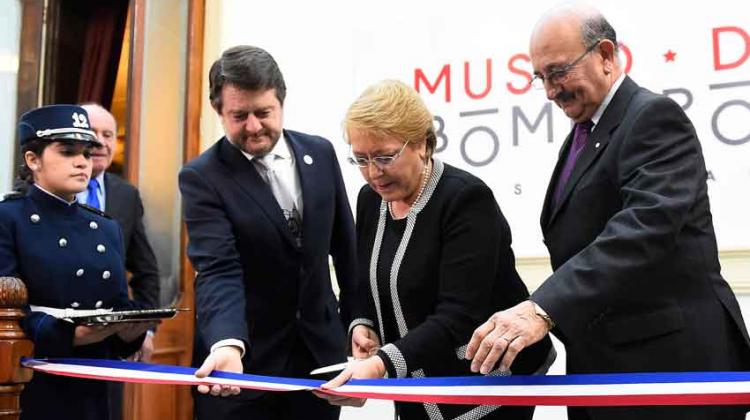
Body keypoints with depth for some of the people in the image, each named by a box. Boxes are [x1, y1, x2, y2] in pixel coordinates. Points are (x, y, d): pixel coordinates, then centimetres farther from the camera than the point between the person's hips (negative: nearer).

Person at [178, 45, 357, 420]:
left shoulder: (319, 153, 1)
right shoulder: (201, 177, -12)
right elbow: (218, 272, -23)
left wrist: (356, 321, 12)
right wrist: (227, 345, -39)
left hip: (320, 352, 4)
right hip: (245, 361, -3)